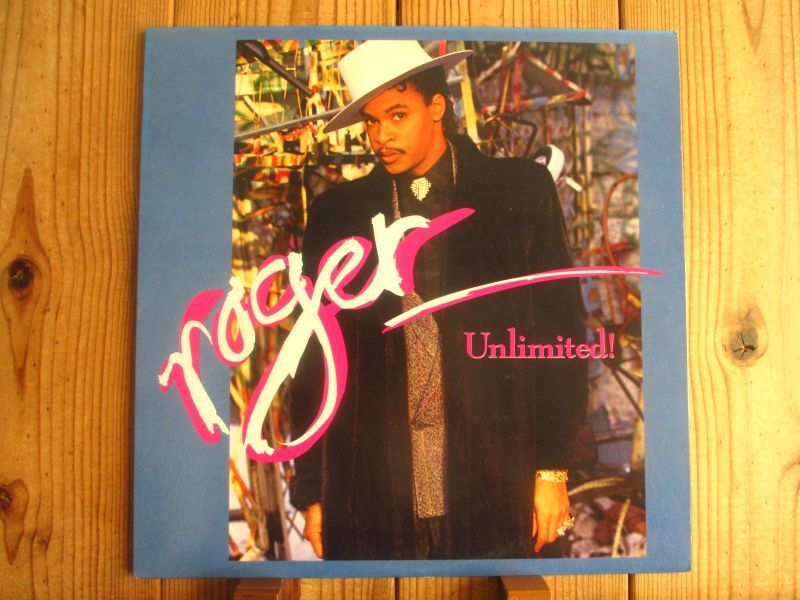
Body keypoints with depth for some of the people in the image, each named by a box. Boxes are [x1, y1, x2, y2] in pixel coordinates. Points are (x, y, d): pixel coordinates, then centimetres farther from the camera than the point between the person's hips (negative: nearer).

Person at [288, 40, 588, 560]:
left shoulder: (520, 191, 2)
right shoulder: (338, 213, 6)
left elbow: (561, 333, 2)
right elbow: (316, 360, 7)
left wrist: (554, 468, -2)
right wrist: (313, 494, 5)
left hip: (495, 489, -1)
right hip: (373, 499, 2)